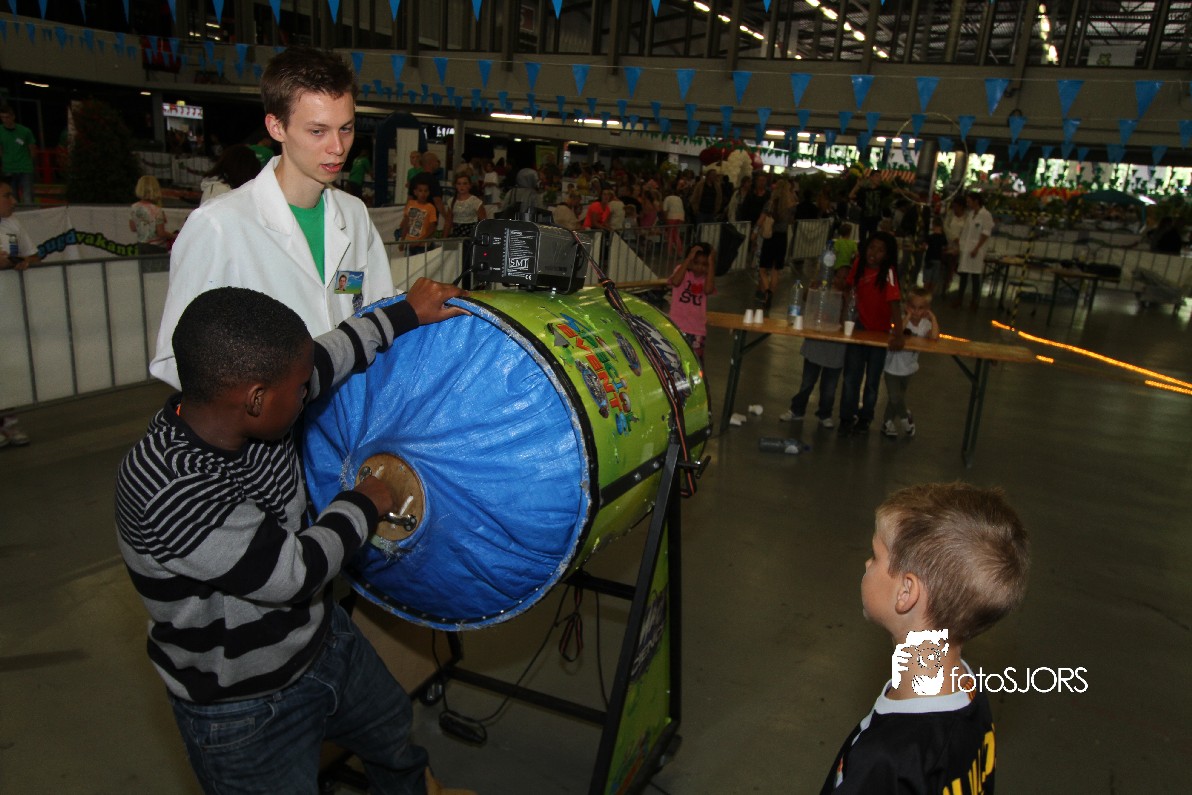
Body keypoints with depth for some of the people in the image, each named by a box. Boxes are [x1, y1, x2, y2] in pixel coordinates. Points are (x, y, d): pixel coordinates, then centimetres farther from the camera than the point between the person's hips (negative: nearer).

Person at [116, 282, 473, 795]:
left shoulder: (247, 413, -16)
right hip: (243, 714, -8)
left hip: (323, 638, 8)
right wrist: (360, 506, -15)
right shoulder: (167, 493, -37)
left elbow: (331, 356, 2)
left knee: (393, 728, 31)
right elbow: (294, 571, -31)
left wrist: (405, 315, 9)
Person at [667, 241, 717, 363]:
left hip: (697, 329, 2)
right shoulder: (682, 270, -1)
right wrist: (688, 258, -22)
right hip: (678, 325, -2)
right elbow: (675, 282, -24)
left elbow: (708, 290, -20)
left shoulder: (707, 277, 3)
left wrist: (711, 263, -18)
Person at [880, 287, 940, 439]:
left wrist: (933, 318, -23)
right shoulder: (902, 319, -16)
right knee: (895, 398, -7)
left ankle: (888, 423, 33)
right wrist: (908, 316, -32)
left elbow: (934, 337, -27)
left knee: (897, 397, 15)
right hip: (893, 366, -4)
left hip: (909, 368, 4)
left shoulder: (925, 324, -7)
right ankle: (906, 418, 21)